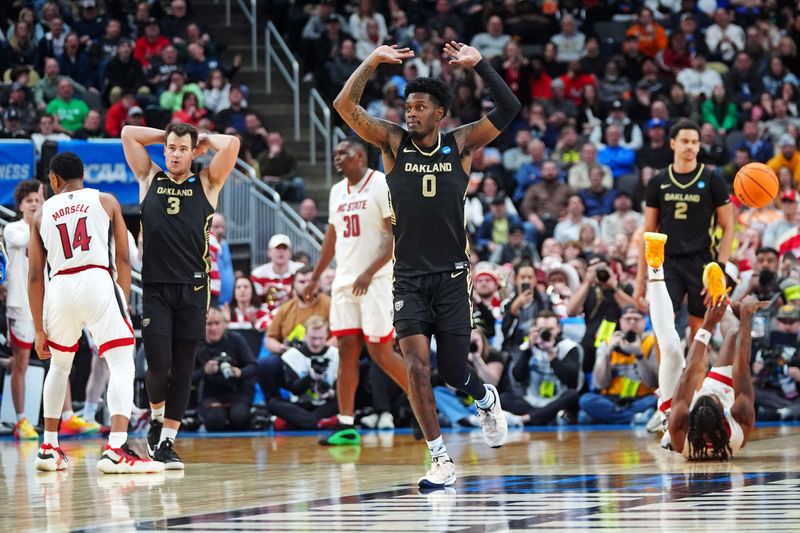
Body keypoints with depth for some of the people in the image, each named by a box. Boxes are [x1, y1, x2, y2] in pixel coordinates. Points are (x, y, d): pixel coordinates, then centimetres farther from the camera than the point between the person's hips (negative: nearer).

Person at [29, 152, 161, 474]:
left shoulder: (42, 213, 17)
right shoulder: (106, 202, 14)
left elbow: (35, 275, 14)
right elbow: (123, 259, 7)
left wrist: (39, 329, 17)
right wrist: (123, 302, 13)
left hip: (59, 288, 3)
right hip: (98, 282, -3)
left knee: (59, 365, 24)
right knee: (122, 365, -3)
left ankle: (49, 448, 28)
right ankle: (116, 450, -21)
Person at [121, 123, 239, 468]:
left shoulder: (206, 183, 8)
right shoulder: (149, 178, 12)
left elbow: (231, 144, -4)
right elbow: (128, 134, 8)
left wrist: (204, 140, 12)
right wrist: (168, 135, 14)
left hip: (192, 288, 0)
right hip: (154, 288, 0)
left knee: (182, 369, 2)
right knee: (158, 364, -8)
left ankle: (166, 441, 8)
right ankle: (157, 420, 19)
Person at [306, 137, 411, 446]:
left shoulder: (382, 185, -9)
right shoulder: (337, 192, 15)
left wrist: (369, 272, -22)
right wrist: (315, 278, 21)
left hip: (376, 281, -7)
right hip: (345, 281, 7)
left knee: (380, 352, -7)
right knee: (347, 350, 0)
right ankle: (346, 426, 0)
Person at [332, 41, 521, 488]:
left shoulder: (462, 144, 1)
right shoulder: (394, 143, 1)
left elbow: (509, 109, -8)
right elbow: (345, 106, -9)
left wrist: (479, 63, -14)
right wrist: (374, 62, -17)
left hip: (452, 278, 0)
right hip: (409, 279, 0)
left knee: (454, 372, 4)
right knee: (417, 368, -12)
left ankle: (487, 400, 40)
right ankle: (442, 461, -7)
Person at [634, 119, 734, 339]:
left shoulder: (712, 180, 1)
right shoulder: (658, 182, 8)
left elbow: (728, 228, 1)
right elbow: (648, 232, 12)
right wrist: (640, 279, 8)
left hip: (701, 262, -1)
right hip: (668, 262, 1)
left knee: (699, 331, 4)